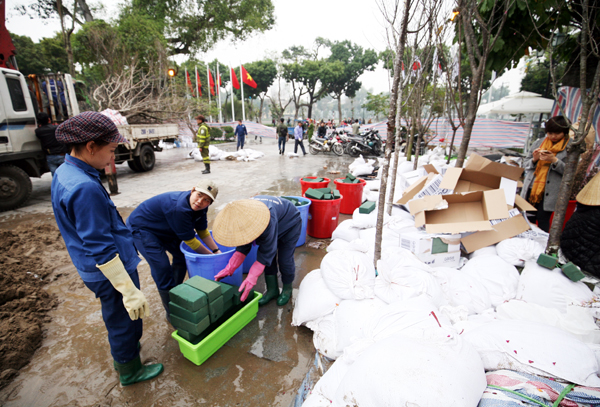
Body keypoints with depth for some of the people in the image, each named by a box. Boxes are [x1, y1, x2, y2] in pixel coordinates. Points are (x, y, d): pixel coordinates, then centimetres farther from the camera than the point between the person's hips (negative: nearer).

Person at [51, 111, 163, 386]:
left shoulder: (63, 173, 2)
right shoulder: (85, 188, -30)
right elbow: (101, 249, -29)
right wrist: (129, 290, -23)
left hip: (94, 269, 9)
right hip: (111, 271, -9)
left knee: (116, 318, 29)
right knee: (125, 320, 13)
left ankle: (122, 350, 53)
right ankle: (129, 371, 36)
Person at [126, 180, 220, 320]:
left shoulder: (200, 207, -13)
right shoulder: (178, 208, -38)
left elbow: (203, 231, 1)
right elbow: (190, 240, -28)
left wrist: (217, 251, -6)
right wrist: (210, 255, -16)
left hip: (164, 229, 9)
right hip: (141, 228, -9)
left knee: (181, 257, 12)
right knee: (162, 268, -12)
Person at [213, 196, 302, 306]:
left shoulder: (269, 220, -46)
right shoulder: (242, 218, -25)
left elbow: (266, 252, -40)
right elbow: (243, 248, -17)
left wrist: (251, 278, -41)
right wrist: (229, 269, -25)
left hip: (290, 224, -6)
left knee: (285, 260, -6)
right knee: (268, 259, 1)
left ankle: (287, 290, 19)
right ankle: (272, 290, 19)